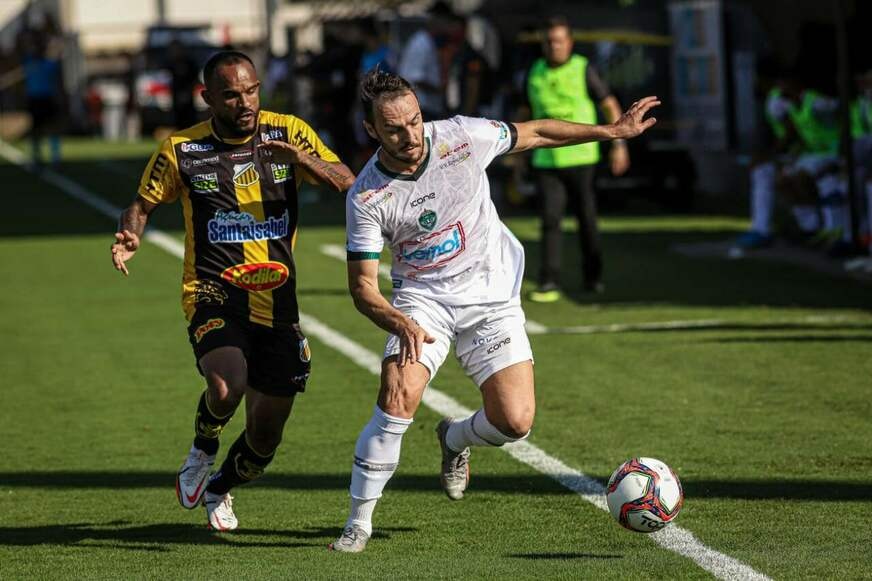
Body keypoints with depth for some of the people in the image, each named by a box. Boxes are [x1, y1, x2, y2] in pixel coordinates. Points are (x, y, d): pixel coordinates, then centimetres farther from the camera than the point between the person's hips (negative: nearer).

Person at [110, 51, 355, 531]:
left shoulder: (289, 133, 1)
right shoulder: (181, 150, -2)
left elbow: (348, 185, -5)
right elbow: (143, 204, 11)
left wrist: (304, 161, -24)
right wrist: (128, 238, -11)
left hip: (276, 302, 3)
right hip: (213, 293, -3)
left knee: (265, 437, 7)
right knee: (226, 387, -32)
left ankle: (219, 490, 41)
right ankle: (202, 449, 3)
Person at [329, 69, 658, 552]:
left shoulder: (461, 137, -14)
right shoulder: (366, 197, -16)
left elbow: (535, 133, 5)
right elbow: (363, 286, -13)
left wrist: (612, 131, 9)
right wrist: (401, 324, -33)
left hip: (491, 297, 1)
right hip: (422, 299, -1)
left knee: (514, 421, -13)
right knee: (399, 396, -26)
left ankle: (455, 439, 24)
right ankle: (358, 520, -10)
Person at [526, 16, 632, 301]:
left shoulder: (583, 70, -6)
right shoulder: (536, 72, 5)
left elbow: (611, 106, -1)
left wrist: (619, 145, -9)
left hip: (580, 157, -2)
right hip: (547, 160, 2)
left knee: (586, 219, 6)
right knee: (550, 220, -10)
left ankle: (592, 275, 27)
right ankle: (549, 284, -12)